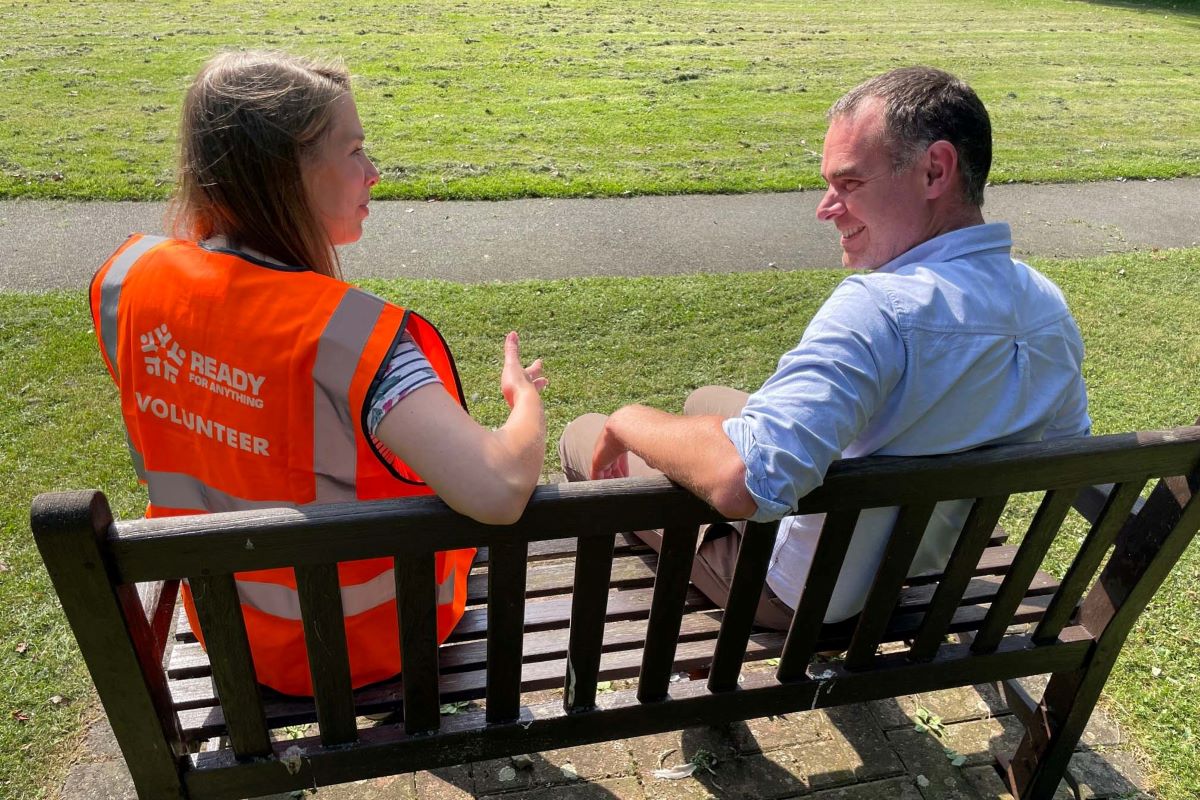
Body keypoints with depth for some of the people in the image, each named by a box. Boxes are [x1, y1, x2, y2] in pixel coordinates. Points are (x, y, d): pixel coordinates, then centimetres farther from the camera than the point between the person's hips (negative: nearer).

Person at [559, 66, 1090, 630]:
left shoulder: (884, 308, -38)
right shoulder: (1050, 309, -10)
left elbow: (742, 481, -49)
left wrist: (629, 421, -30)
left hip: (798, 595, -8)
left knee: (584, 436, 8)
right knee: (706, 400, 27)